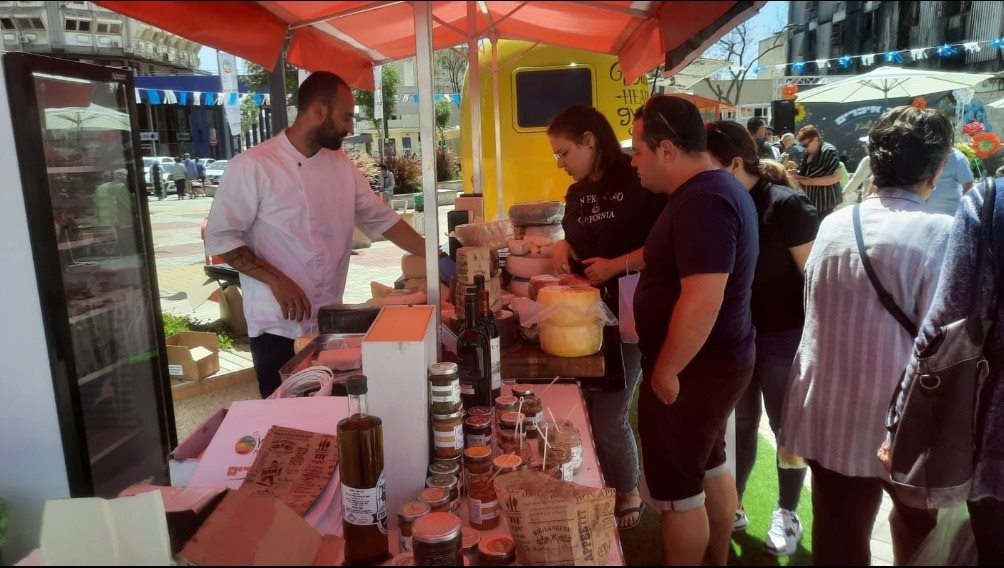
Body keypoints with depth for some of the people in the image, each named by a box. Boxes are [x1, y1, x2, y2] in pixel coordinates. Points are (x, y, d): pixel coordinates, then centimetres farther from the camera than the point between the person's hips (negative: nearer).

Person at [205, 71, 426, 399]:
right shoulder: (253, 167, -12)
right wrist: (276, 280, -21)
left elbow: (379, 218, 11)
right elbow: (220, 237, -11)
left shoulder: (341, 165, 6)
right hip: (278, 328, -5)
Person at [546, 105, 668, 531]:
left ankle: (629, 495, 24)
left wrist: (616, 265, -23)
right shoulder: (577, 194, 11)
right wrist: (562, 248, 0)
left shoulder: (638, 183, -13)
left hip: (627, 315, -7)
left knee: (608, 418, -1)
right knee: (584, 409, 10)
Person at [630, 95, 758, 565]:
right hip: (716, 362, 11)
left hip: (691, 371, -11)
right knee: (711, 469, 24)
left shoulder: (703, 202, -26)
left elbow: (702, 302, -32)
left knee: (675, 493, 6)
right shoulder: (715, 188, 8)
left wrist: (666, 371, -23)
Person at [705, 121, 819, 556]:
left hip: (783, 337, -5)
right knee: (739, 425, 17)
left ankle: (787, 516, 30)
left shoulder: (787, 205, -17)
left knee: (786, 427, 12)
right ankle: (731, 507, 32)